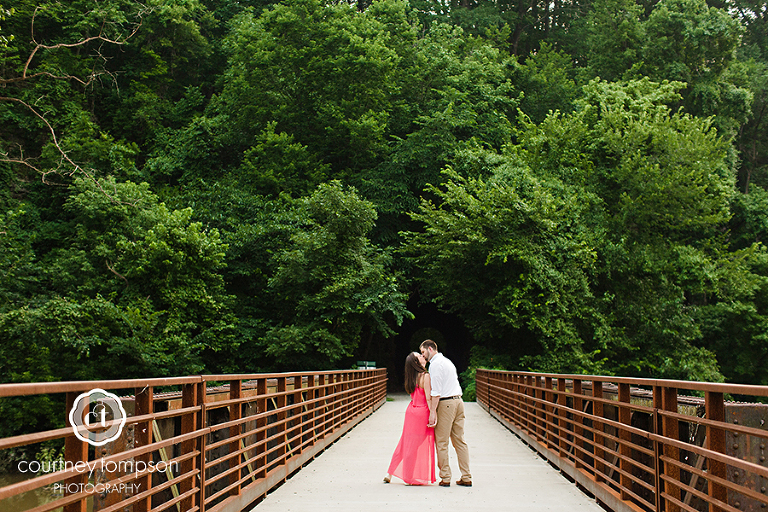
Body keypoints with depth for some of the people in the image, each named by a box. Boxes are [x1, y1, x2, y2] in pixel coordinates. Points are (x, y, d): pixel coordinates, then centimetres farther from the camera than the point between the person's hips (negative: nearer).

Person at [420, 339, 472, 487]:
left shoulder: (435, 364, -8)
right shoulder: (447, 361, 20)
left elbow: (436, 391, -15)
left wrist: (432, 412, -15)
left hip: (445, 403, -9)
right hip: (458, 400, 9)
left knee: (441, 442, -1)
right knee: (459, 441, 9)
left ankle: (445, 478, 1)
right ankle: (466, 478, 9)